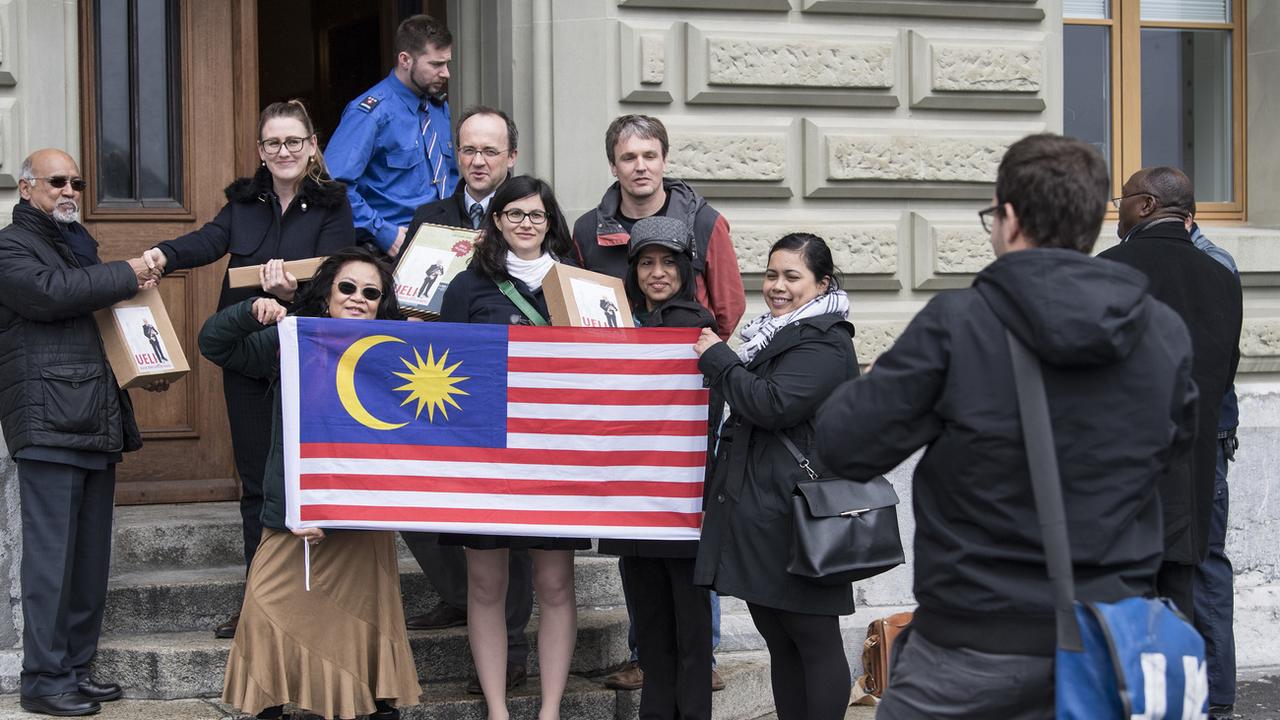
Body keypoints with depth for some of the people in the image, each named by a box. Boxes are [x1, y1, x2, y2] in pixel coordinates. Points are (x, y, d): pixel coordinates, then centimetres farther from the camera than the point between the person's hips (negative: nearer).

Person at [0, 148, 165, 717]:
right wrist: (125, 276, -10)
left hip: (97, 422, 8)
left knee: (91, 556, 8)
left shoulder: (79, 246, 26)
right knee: (52, 553, -8)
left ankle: (76, 667, 15)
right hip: (48, 423, -8)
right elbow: (49, 292, -21)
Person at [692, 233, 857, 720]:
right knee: (779, 642, 12)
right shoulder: (774, 338, 20)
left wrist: (717, 359, -11)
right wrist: (716, 498, 27)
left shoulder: (823, 344, -11)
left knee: (815, 642, -4)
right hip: (761, 518, 10)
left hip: (796, 521, -10)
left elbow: (773, 405, -24)